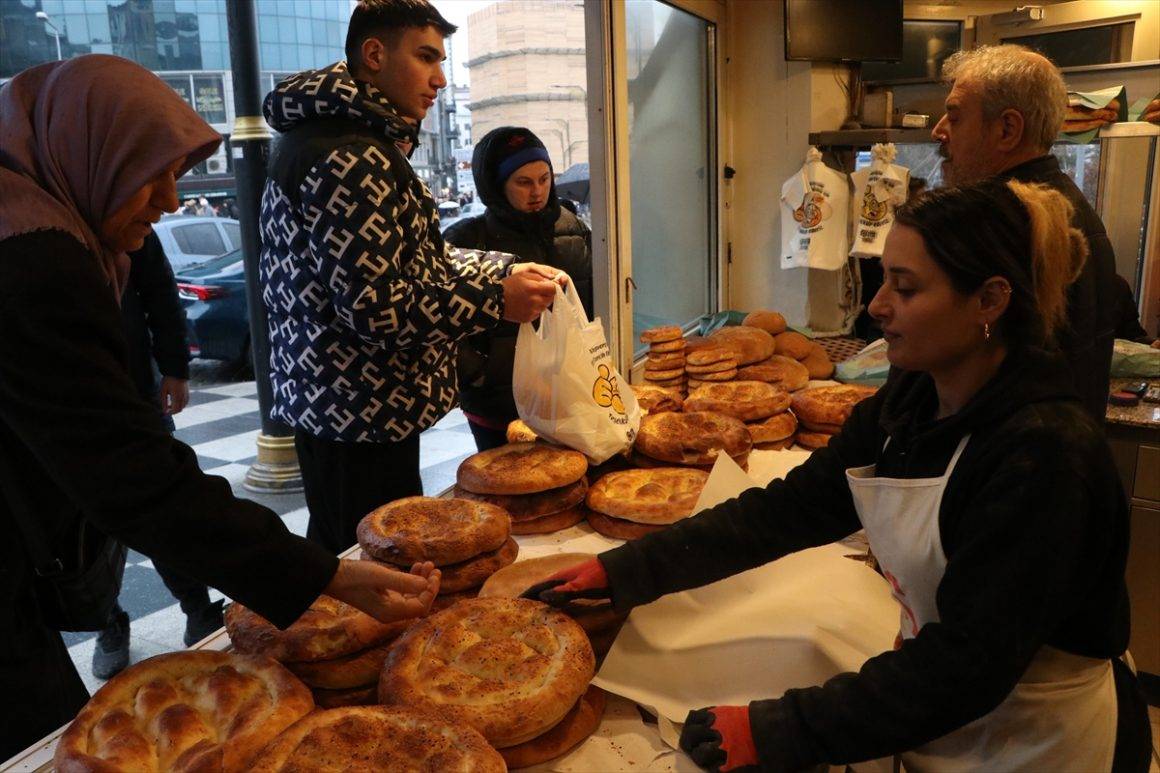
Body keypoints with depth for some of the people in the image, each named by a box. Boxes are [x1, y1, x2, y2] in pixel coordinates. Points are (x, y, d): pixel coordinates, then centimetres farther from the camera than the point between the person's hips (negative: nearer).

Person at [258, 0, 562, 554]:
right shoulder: (349, 158, -20)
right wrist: (496, 300, -19)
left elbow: (413, 262, 17)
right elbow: (375, 306, -25)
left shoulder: (329, 133, 16)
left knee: (339, 565, 23)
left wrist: (505, 272, 6)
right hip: (362, 413, -11)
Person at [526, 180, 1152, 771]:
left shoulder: (1044, 451, -28)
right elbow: (792, 508, -7)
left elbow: (969, 660, -28)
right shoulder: (906, 403, -7)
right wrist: (621, 570, -11)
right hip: (935, 722, 6)